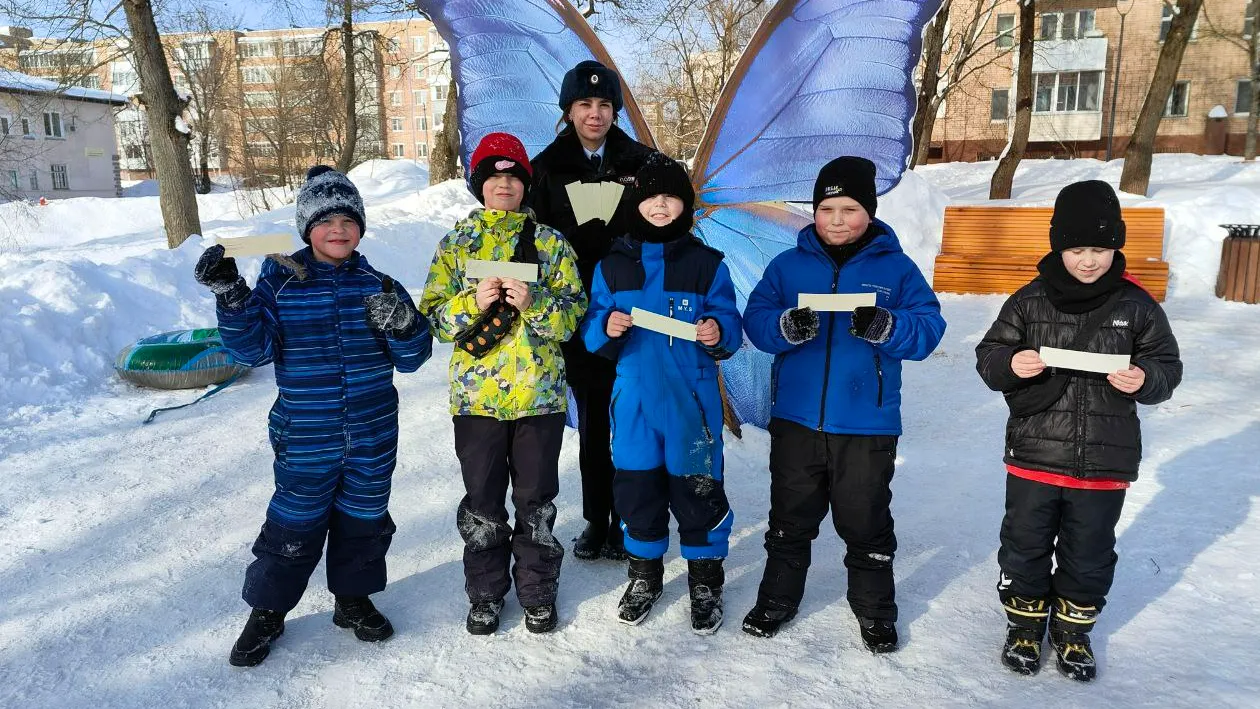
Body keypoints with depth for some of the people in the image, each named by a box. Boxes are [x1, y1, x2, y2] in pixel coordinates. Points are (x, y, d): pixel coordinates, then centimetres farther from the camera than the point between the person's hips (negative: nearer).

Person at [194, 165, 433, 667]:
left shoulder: (376, 285, 1)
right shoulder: (279, 281, -4)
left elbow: (413, 357, 0)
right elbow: (254, 347, -10)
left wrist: (401, 323, -21)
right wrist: (230, 296, -23)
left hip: (372, 438, 3)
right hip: (305, 440, -2)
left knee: (364, 519, 17)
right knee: (294, 524, 8)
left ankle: (353, 598, 38)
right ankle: (268, 610, 30)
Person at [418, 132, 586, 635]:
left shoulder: (549, 241, 3)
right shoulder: (456, 242, 6)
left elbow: (574, 314, -2)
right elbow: (434, 315, 2)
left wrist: (534, 303, -20)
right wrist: (473, 302, -16)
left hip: (540, 393, 0)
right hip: (477, 394, 1)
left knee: (536, 500, 10)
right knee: (482, 502, 11)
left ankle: (538, 592, 29)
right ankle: (485, 593, 30)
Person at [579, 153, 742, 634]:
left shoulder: (707, 264, 0)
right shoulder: (613, 265, 5)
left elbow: (731, 327, 0)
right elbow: (590, 332, 6)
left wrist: (718, 333, -22)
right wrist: (606, 327, -16)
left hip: (691, 400, -2)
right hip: (634, 399, 2)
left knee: (698, 490, 4)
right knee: (636, 489, 11)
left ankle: (706, 583, 24)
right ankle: (644, 575, 32)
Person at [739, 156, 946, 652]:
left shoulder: (897, 268, 0)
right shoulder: (788, 265, 4)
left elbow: (929, 329, -7)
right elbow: (755, 321, -4)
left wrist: (884, 327, -26)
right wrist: (787, 326, -25)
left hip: (867, 426, -1)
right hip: (795, 420, 2)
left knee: (866, 523, 11)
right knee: (789, 519, 16)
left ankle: (875, 612, 31)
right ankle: (777, 599, 34)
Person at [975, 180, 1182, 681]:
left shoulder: (1137, 306, -1)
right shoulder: (1029, 301, -4)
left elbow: (1167, 366, 5)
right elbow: (988, 356, 0)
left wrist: (1145, 380, -17)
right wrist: (1010, 365, -22)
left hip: (1106, 462, 1)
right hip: (1034, 454, -1)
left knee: (1090, 554, 15)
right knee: (1025, 545, 11)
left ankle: (1073, 628, 36)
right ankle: (1025, 621, 32)